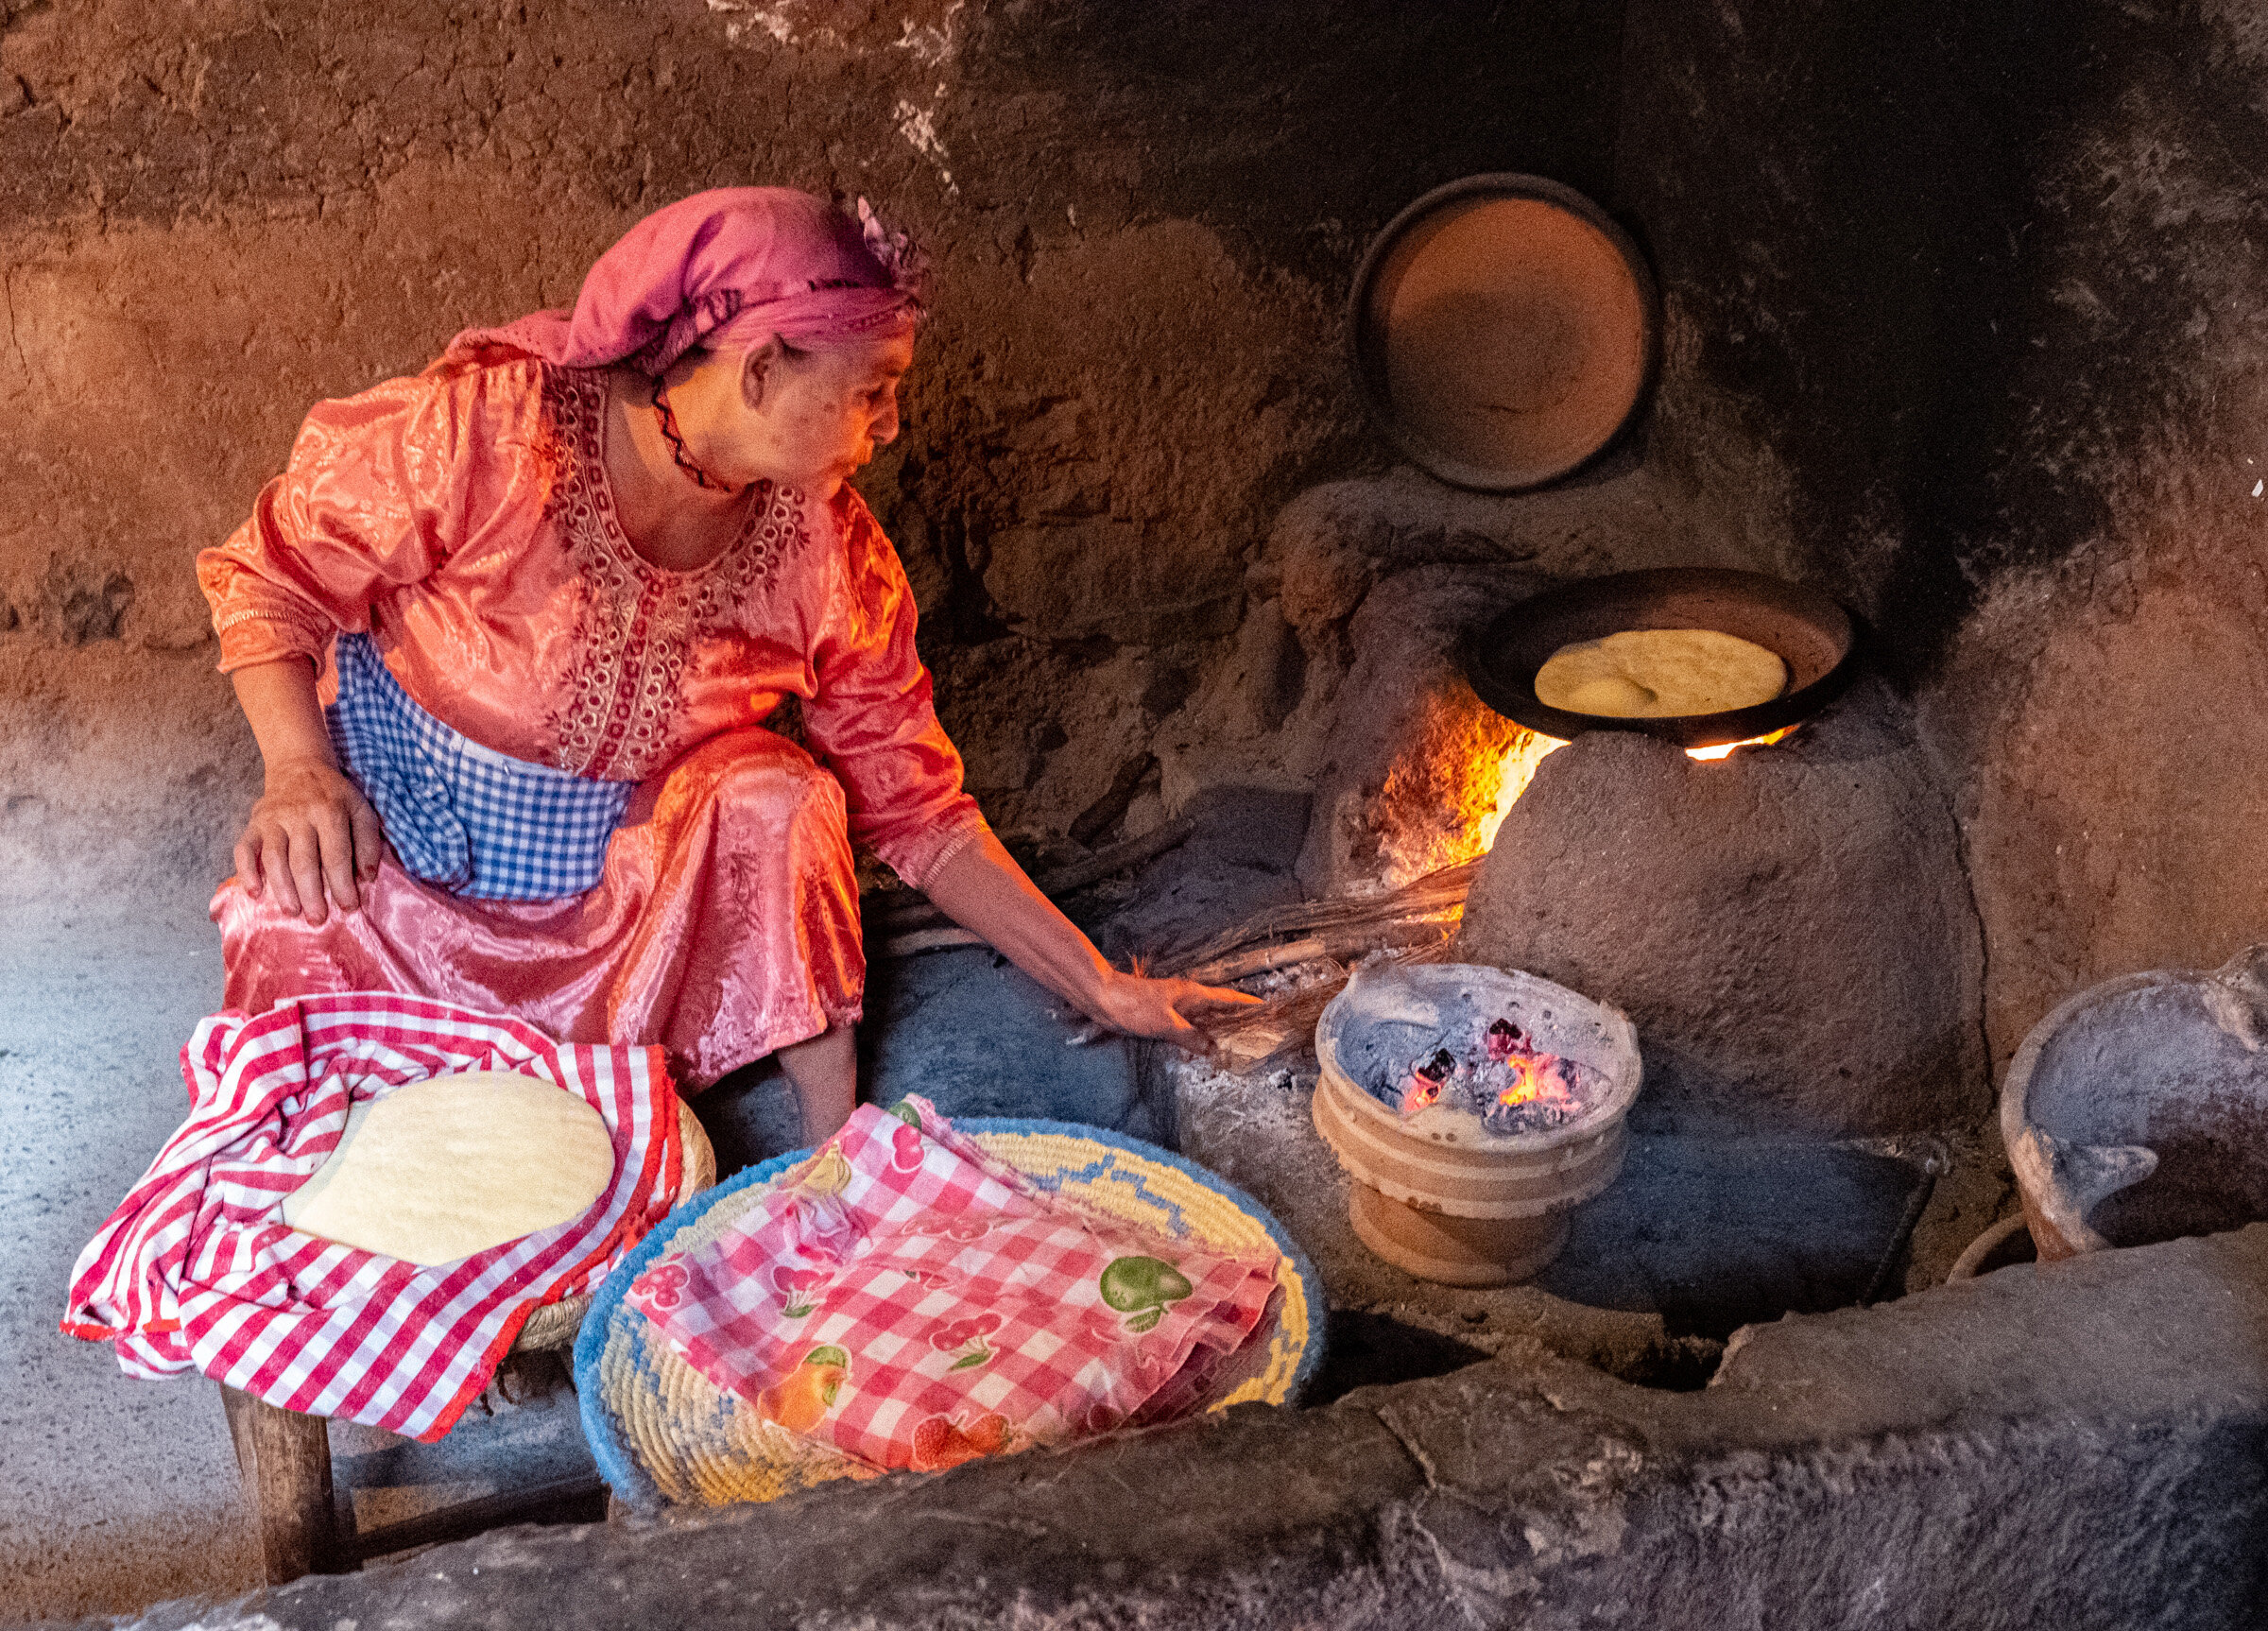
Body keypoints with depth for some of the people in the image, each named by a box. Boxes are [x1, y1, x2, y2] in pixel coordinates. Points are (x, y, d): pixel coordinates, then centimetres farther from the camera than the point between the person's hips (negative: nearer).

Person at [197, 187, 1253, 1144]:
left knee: (778, 800, -26)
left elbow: (918, 809, -3)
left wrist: (1106, 992, -4)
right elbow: (268, 576, -9)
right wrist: (299, 770, -27)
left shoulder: (828, 557, -10)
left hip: (620, 900, 3)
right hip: (389, 866, -2)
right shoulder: (486, 431, -22)